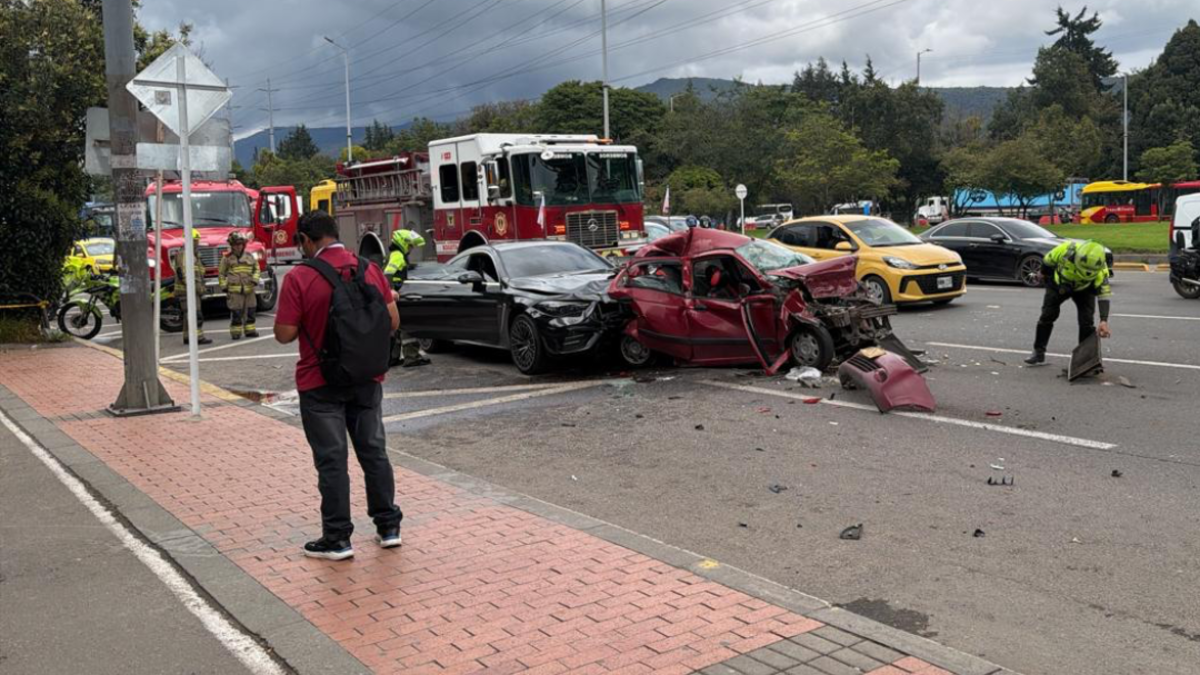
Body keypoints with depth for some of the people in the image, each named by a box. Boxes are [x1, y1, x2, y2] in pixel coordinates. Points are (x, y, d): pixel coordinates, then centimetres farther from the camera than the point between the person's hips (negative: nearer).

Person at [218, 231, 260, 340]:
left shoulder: (249, 256, 9)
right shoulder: (227, 258, 2)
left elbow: (256, 268, 17)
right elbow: (221, 273, 7)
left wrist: (255, 279, 1)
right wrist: (224, 286, 1)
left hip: (249, 289, 3)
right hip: (234, 290, -3)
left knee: (250, 311, 8)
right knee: (236, 312, -4)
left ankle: (250, 330, 17)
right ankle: (235, 332, 3)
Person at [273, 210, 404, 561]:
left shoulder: (299, 278, -13)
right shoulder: (371, 269, 0)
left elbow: (284, 334, -13)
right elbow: (392, 321, 2)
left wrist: (309, 323, 6)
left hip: (321, 384, -4)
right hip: (367, 378, 4)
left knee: (331, 460, 3)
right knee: (374, 452, 15)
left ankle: (337, 538, 10)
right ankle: (389, 526, 22)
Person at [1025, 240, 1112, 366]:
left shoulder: (1100, 269, -37)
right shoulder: (1066, 250, -39)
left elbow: (1105, 294, -37)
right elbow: (1048, 260, -17)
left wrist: (1104, 321, -47)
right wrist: (1044, 274, 4)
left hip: (1083, 289, 0)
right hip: (1058, 284, 0)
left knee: (1087, 321, -11)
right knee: (1047, 315, -1)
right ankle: (1038, 352, 10)